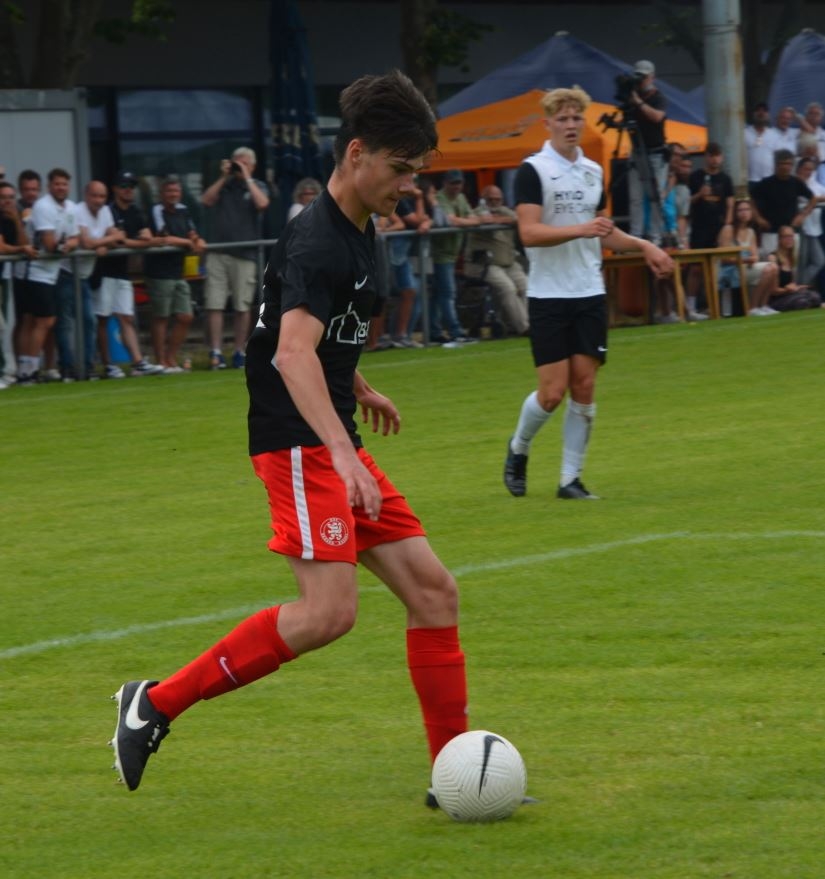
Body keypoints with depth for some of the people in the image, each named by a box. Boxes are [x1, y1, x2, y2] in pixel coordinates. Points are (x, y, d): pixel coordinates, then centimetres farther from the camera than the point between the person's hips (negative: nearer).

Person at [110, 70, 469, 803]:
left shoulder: (359, 233, 13)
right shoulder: (315, 241, -18)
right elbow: (294, 351, -34)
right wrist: (342, 454, -45)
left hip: (337, 447, 10)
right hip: (299, 444, -10)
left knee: (432, 591, 4)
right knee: (330, 611, -22)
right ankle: (157, 704, -10)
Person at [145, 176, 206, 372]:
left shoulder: (183, 211, 14)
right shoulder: (156, 211, -8)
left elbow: (193, 235, 15)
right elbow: (165, 239, -15)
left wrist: (198, 242, -8)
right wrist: (188, 242, -5)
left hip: (178, 273, 7)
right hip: (159, 273, -7)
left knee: (185, 317, 5)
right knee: (160, 318, -2)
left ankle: (171, 359, 15)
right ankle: (161, 362, 3)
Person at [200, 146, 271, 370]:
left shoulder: (258, 186, 8)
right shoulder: (225, 185, 13)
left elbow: (262, 203, -12)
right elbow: (206, 200, -1)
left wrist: (246, 178, -8)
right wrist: (223, 177, -2)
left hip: (245, 256, -1)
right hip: (218, 253, 1)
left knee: (242, 307, 2)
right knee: (214, 305, -6)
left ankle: (239, 352, 11)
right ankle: (216, 353, -4)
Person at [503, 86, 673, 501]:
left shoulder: (593, 171, 12)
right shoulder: (532, 171, -8)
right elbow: (529, 232, -19)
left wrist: (644, 246, 14)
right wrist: (580, 229, -29)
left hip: (589, 294, 5)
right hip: (548, 295, -5)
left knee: (584, 388, 0)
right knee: (553, 392, -7)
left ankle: (570, 478, 7)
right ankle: (518, 449, 21)